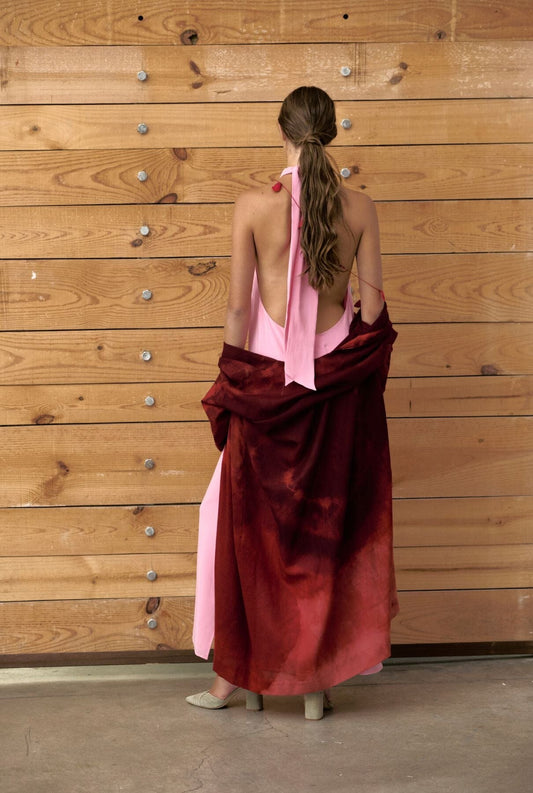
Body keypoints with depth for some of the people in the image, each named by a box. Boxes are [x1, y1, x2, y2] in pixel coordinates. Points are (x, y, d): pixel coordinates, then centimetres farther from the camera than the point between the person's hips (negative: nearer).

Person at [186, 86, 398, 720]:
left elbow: (238, 306, -7)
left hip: (267, 376, -2)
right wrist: (360, 373, 12)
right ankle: (316, 678, 17)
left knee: (251, 523, 11)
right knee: (328, 525, 11)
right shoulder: (360, 208, -3)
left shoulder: (253, 206, -9)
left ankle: (240, 675, 20)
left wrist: (234, 383, 4)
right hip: (337, 382, 2)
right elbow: (372, 307, -1)